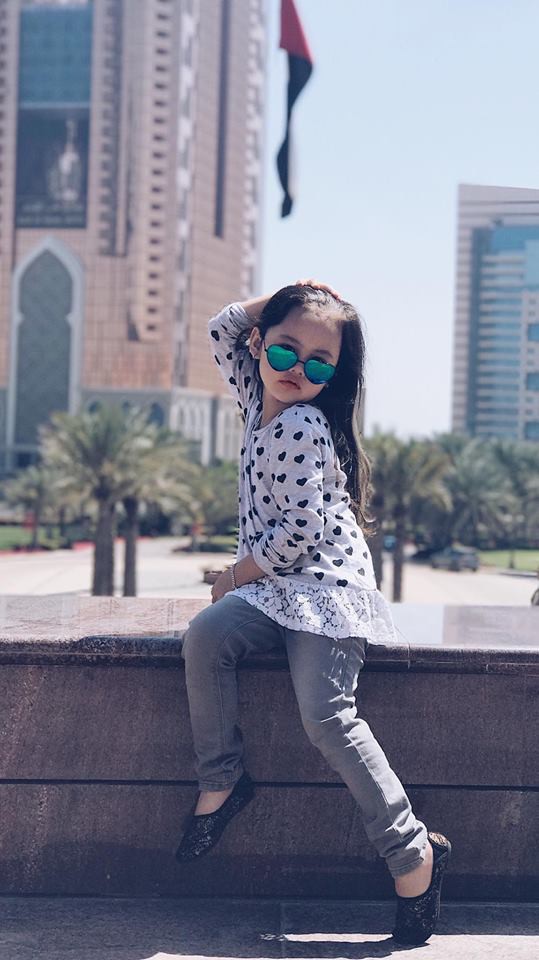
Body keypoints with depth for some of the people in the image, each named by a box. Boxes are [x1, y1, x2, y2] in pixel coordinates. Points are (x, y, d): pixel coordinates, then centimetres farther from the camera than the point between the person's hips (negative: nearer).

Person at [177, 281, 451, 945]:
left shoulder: (306, 427, -14)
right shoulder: (261, 403, 12)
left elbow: (300, 529, -20)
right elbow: (222, 330, 22)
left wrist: (237, 575, -8)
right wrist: (280, 303, 9)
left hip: (327, 587, -8)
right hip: (274, 588, 8)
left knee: (326, 716, -21)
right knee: (204, 638, -21)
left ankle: (414, 852, -14)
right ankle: (220, 781, -7)